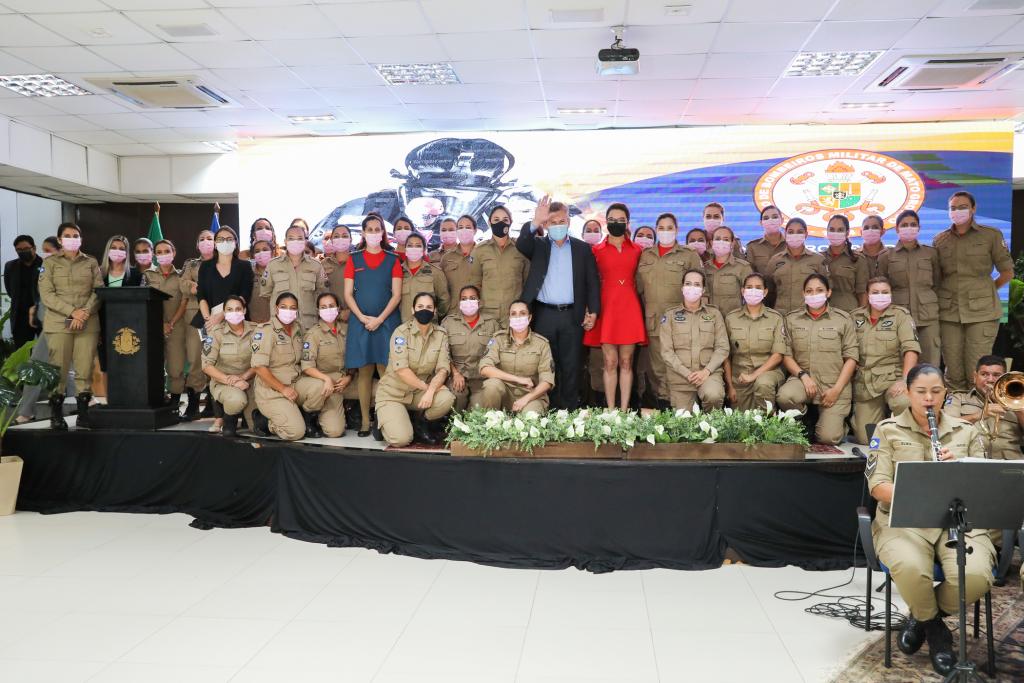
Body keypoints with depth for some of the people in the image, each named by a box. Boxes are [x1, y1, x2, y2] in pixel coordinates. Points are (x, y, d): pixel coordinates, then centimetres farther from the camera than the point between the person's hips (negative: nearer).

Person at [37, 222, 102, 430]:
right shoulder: (50, 263, 8)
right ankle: (56, 415, 4)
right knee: (58, 371, -3)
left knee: (85, 371, -4)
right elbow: (47, 295, -1)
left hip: (88, 324, 1)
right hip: (58, 323, -1)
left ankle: (83, 414, 2)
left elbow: (98, 291, 4)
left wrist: (85, 313, -12)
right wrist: (72, 312, -12)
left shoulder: (91, 263, 14)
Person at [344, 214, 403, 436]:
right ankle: (365, 420, 4)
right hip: (360, 321, 1)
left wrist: (379, 319, -11)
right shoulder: (354, 260, 9)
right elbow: (348, 294, 4)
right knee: (364, 371, 0)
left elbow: (396, 295, 0)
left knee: (385, 371, -5)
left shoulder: (392, 260, 6)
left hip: (386, 321, -1)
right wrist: (363, 318, -10)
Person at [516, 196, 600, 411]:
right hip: (544, 315, 0)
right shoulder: (538, 245, 7)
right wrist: (534, 223, -32)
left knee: (571, 367, 5)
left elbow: (592, 282, 7)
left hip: (573, 316, 0)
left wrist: (593, 311, -3)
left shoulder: (583, 248, 9)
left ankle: (570, 410, 12)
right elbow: (521, 244, -15)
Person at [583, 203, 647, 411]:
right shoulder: (596, 251, 6)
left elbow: (639, 280, 17)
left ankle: (624, 411, 8)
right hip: (606, 308, -1)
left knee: (626, 363, 3)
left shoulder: (637, 250, 10)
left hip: (629, 309, 1)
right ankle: (611, 412, 4)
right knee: (610, 363, -2)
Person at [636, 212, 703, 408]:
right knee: (655, 367, 3)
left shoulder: (690, 255, 6)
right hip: (652, 320, 3)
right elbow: (639, 287, 18)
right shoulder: (645, 255, 15)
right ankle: (661, 403, 10)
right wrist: (645, 310, 12)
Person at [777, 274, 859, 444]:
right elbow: (786, 355, 4)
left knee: (828, 438, -15)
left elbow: (851, 357, 0)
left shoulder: (843, 319, 4)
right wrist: (803, 376, -13)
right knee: (785, 396, -34)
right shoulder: (792, 319, 9)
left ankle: (838, 421, 24)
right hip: (803, 378, 1)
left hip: (834, 383, -1)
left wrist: (837, 389, -9)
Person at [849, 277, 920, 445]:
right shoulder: (855, 317, 10)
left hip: (892, 377, -3)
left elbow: (911, 349, -10)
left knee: (904, 403, -38)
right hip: (864, 383, 3)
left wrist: (905, 380, -22)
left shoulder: (901, 315, 0)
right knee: (866, 439, -2)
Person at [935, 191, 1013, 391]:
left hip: (981, 311, -2)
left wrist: (983, 292, 6)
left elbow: (1007, 273, 6)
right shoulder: (940, 240, 11)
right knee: (953, 373, 3)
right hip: (949, 312, 2)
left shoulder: (991, 235, 3)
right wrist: (944, 295, 8)